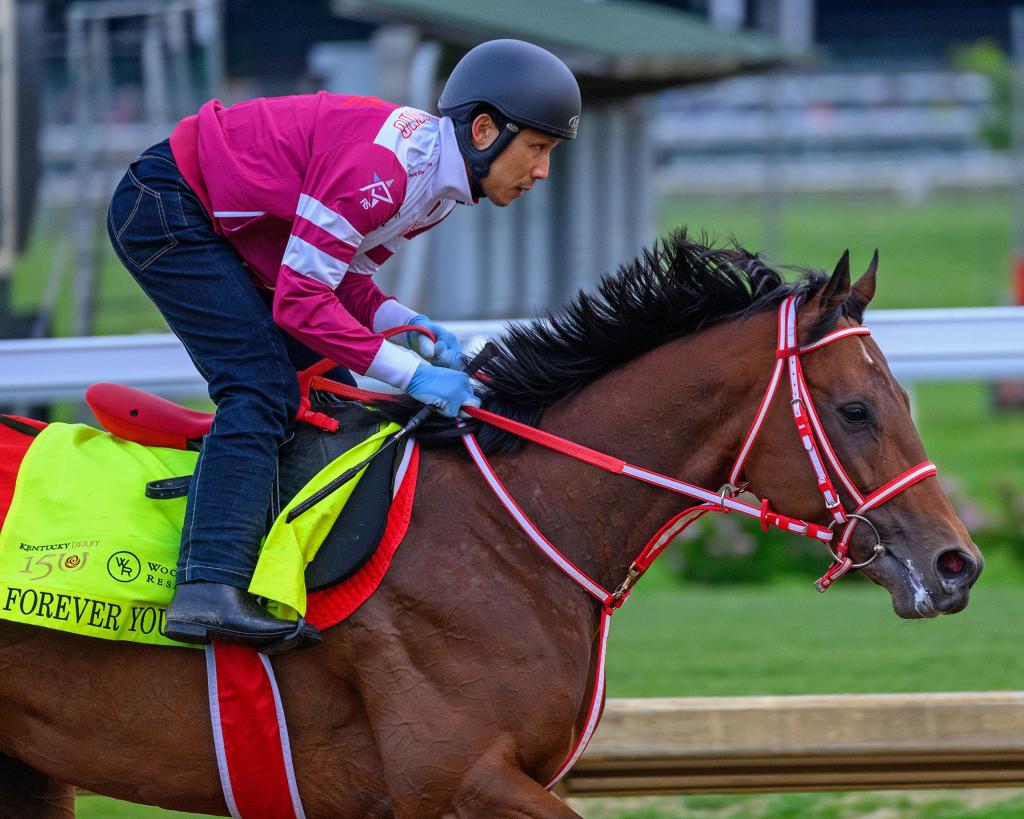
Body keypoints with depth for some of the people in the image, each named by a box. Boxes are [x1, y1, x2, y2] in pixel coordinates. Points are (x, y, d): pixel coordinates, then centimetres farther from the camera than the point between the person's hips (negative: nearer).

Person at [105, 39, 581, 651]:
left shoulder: (436, 185, 3)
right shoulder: (382, 166, -28)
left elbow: (342, 277, 8)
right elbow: (301, 298, -27)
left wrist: (410, 326, -9)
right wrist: (412, 372, -26)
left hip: (218, 227, 10)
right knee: (262, 389, -21)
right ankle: (208, 590, -33)